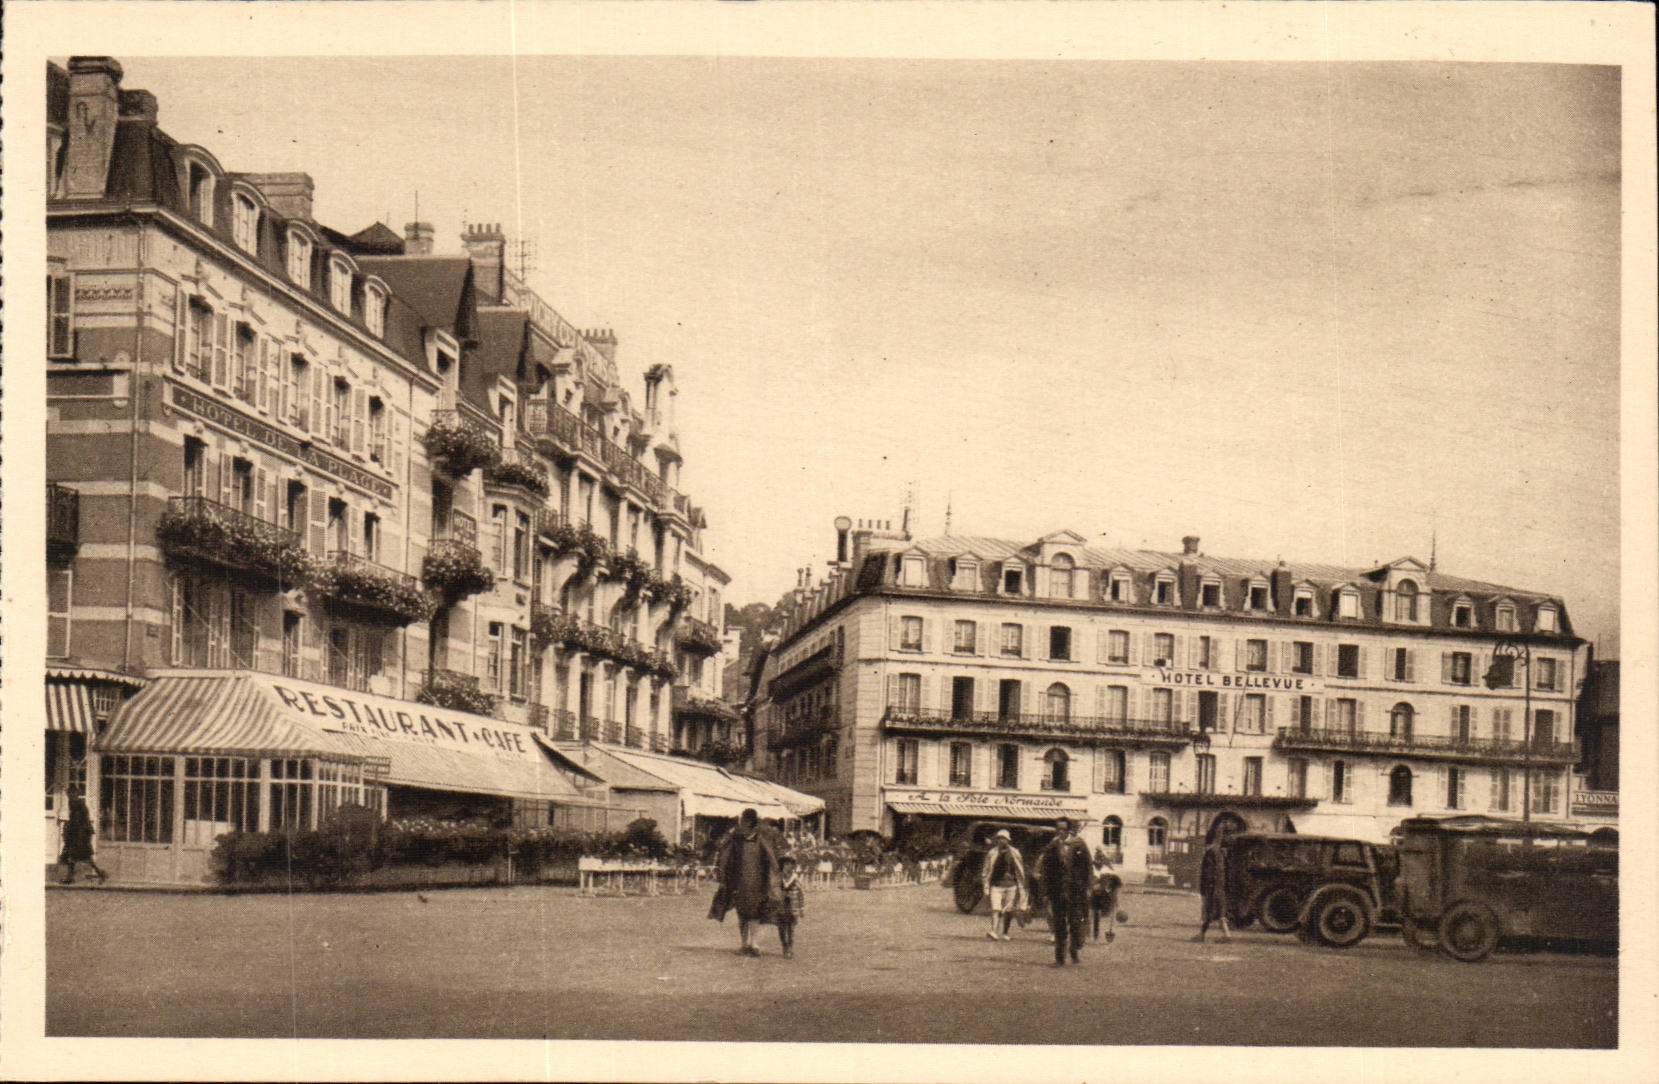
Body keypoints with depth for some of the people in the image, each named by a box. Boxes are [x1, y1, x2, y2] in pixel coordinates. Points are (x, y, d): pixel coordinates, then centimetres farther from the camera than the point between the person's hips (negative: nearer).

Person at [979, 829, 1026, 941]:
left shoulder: (1014, 853, 5)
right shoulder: (992, 853, 3)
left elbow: (1020, 871, 11)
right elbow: (985, 871, 8)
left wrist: (1021, 888, 9)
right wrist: (986, 888, 4)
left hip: (1010, 885, 1)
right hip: (996, 885, -1)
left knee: (1009, 911, 5)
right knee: (995, 909, -15)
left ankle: (1004, 933, 18)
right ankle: (994, 931, -26)